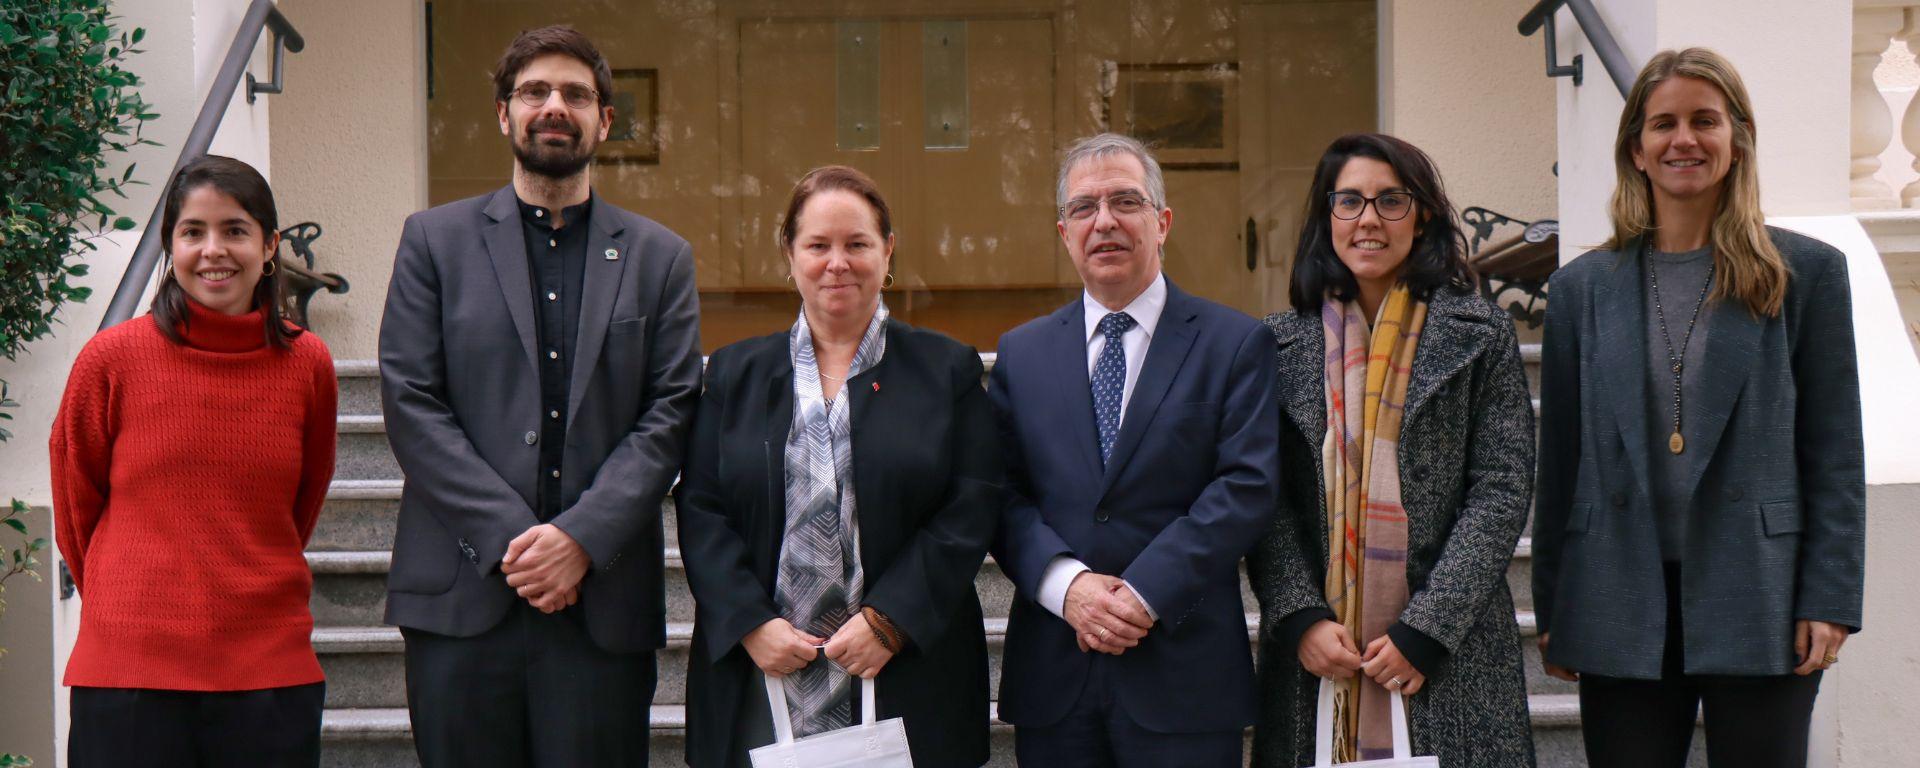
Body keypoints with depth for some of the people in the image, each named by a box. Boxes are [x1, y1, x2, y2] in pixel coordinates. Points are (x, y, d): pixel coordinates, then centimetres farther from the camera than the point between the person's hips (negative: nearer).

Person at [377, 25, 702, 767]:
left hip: (604, 600, 1)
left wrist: (581, 538, -11)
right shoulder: (433, 240, 9)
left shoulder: (660, 257, 12)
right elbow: (410, 404, 0)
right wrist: (511, 538, -10)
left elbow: (671, 415, 3)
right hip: (462, 597, 0)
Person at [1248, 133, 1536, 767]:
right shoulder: (1283, 342, 8)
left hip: (1450, 654, -1)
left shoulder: (1479, 335, 4)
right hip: (1313, 652, 1)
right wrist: (1300, 618, -10)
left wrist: (1425, 630, -11)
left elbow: (1502, 489, -2)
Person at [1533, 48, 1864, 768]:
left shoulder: (1808, 271, 4)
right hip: (1623, 608, 2)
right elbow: (1560, 457, 9)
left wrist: (1830, 600, -5)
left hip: (1758, 601, -1)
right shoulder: (1584, 285, 8)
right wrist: (1553, 611, 7)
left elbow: (1836, 451, 2)